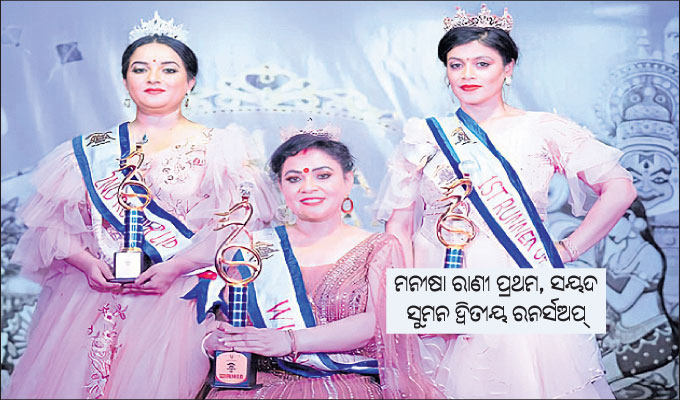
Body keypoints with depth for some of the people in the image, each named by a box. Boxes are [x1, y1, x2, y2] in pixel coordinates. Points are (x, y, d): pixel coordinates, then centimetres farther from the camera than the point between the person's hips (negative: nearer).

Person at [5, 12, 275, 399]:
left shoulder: (217, 148, 6)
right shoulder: (92, 151, 14)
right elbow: (53, 221, 11)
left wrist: (174, 267, -15)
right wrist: (88, 262, -8)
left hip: (181, 292, -2)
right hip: (97, 287, 3)